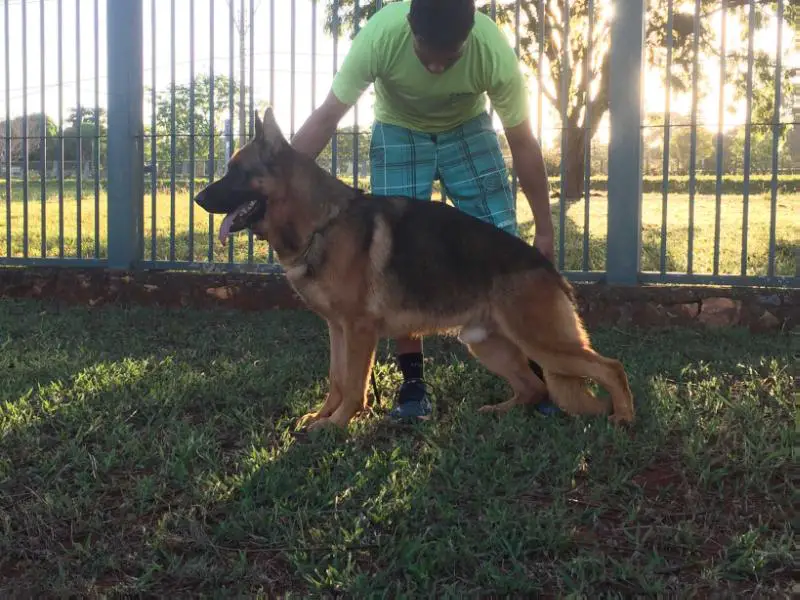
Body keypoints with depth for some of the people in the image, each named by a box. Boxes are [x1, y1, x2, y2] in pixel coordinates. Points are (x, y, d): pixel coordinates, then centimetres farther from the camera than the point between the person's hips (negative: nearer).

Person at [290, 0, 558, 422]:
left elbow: (522, 141, -21)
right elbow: (326, 117, -28)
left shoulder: (494, 51, -34)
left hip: (468, 130, 0)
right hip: (398, 131, 0)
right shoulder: (380, 35, -36)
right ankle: (412, 380, -1)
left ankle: (534, 368, 5)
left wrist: (544, 227, -15)